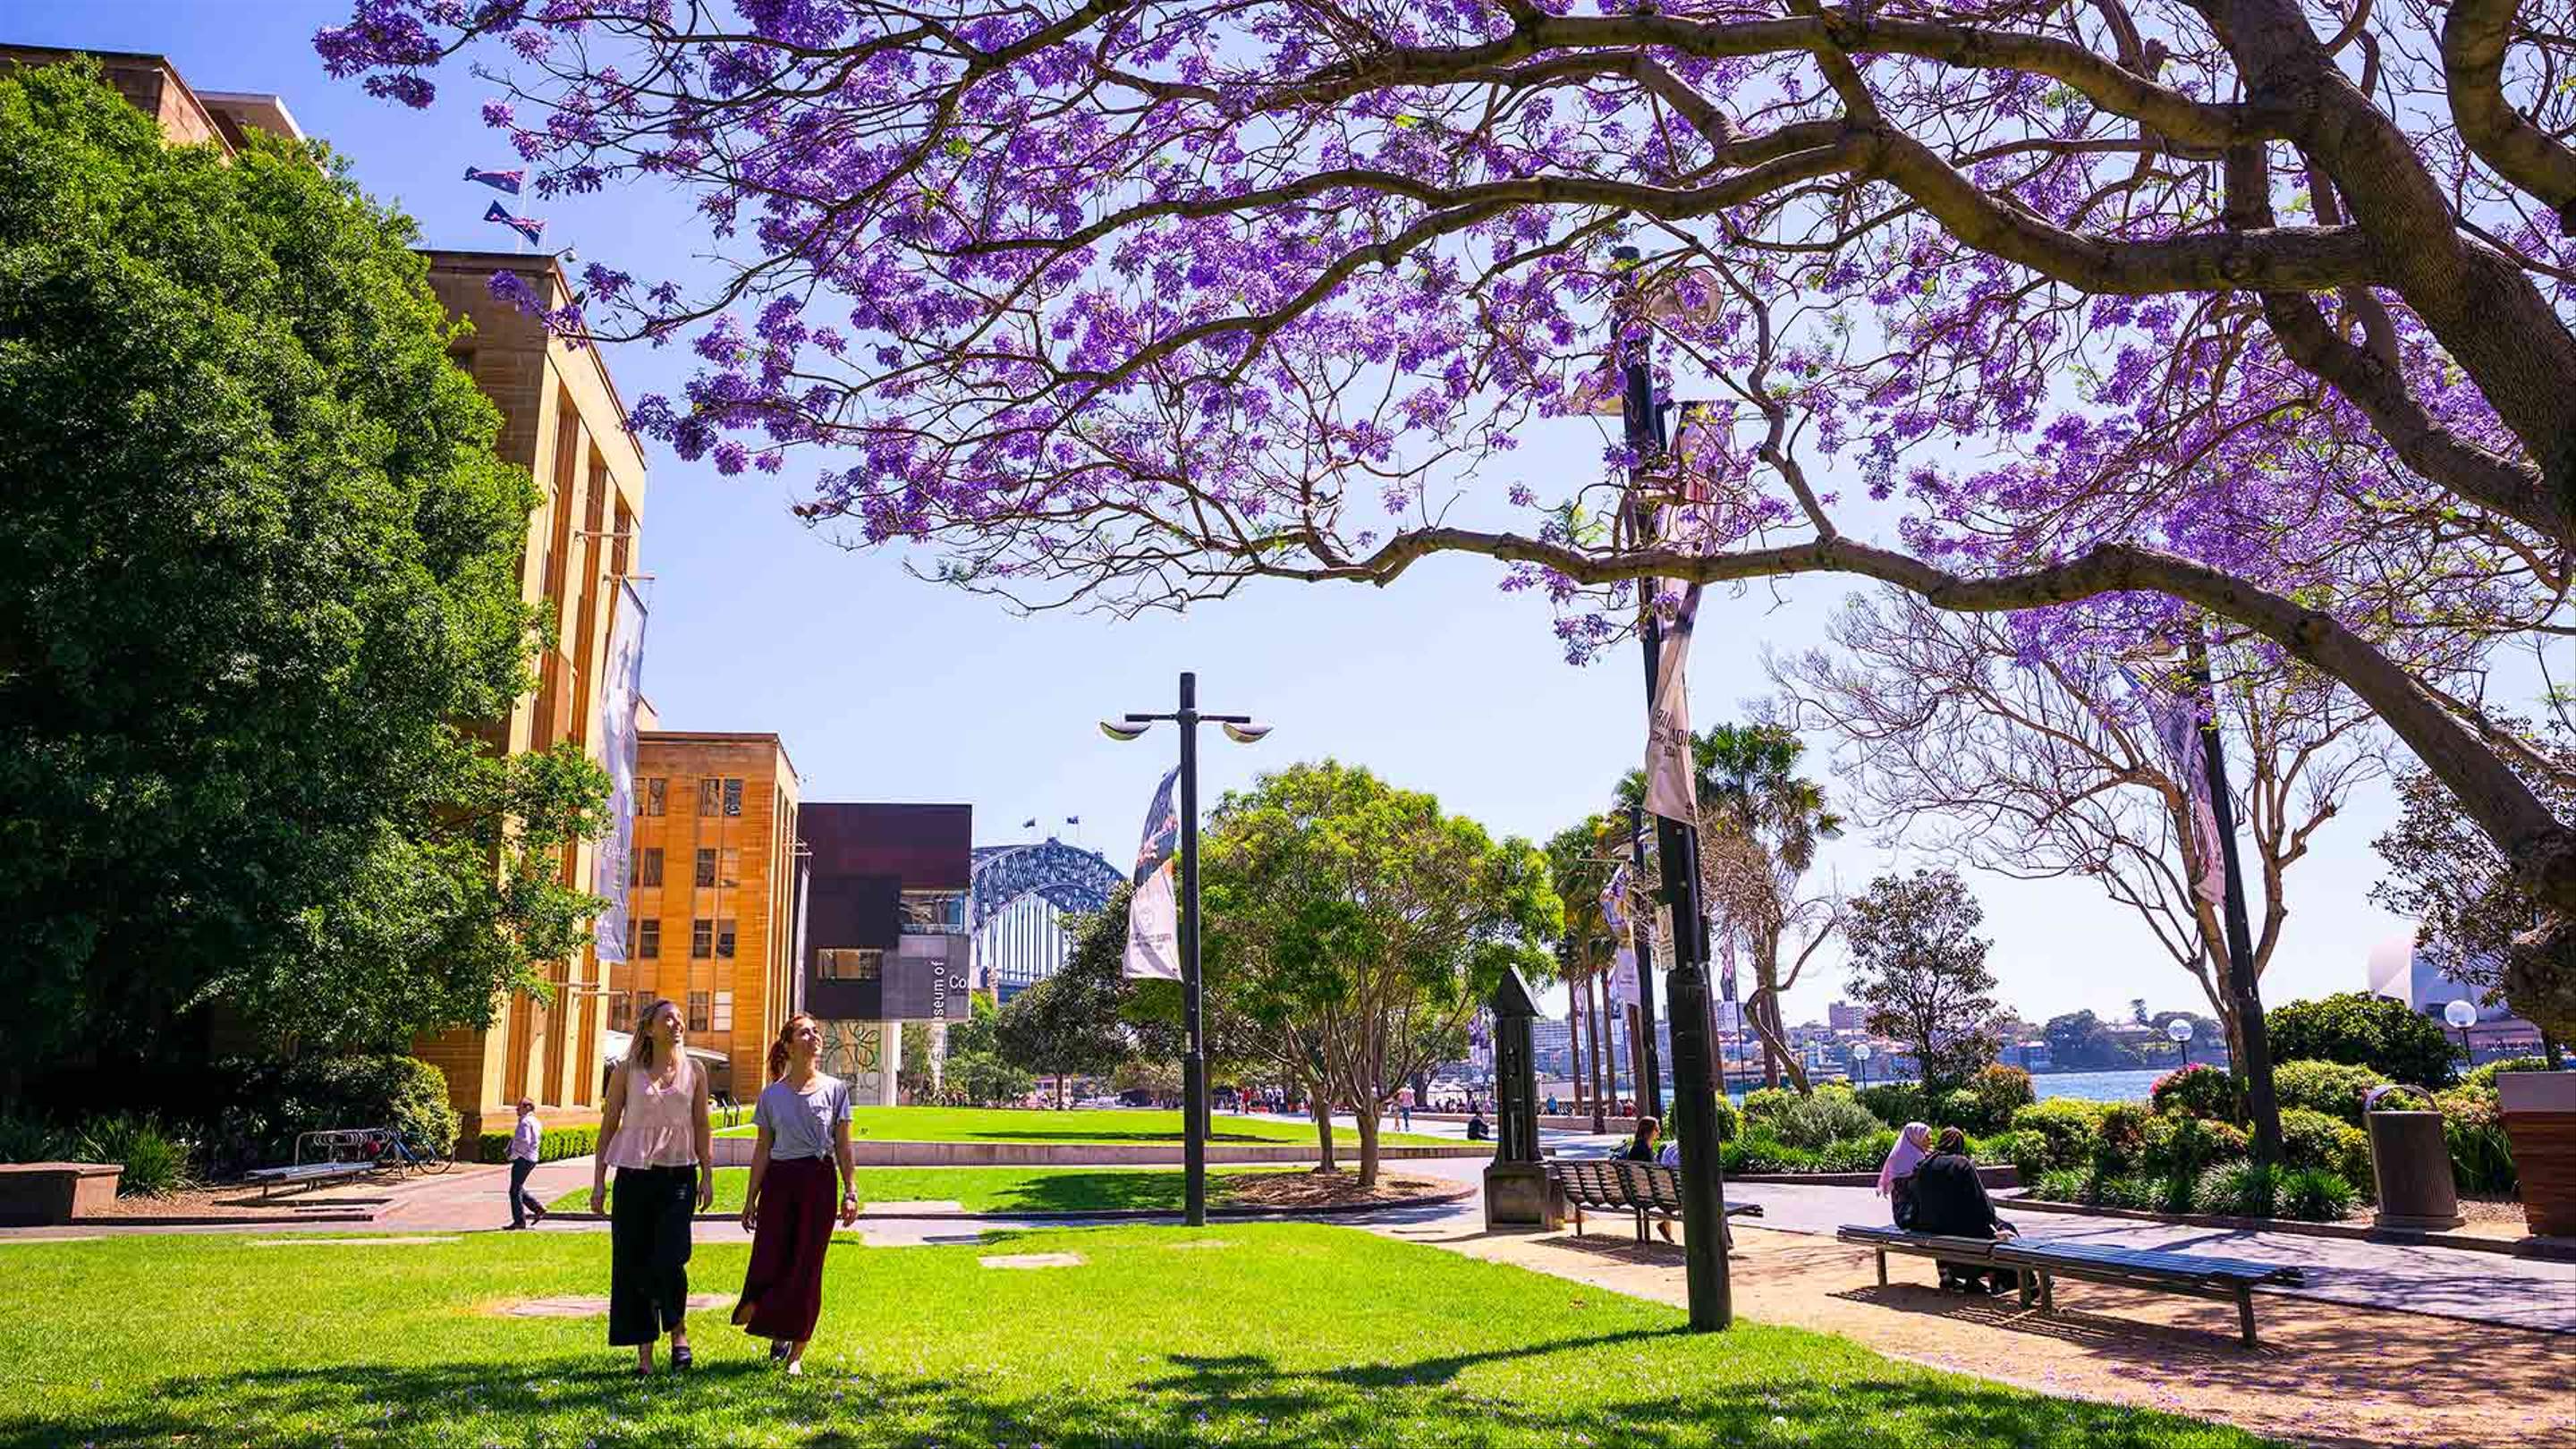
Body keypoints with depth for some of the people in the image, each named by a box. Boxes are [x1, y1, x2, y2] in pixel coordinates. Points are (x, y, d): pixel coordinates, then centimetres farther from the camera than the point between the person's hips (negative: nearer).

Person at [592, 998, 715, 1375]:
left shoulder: (694, 1071, 7)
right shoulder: (627, 1070, 4)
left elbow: (701, 1127, 9)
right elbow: (608, 1125, 7)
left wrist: (708, 1176, 3)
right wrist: (598, 1179, 3)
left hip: (678, 1174, 0)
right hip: (634, 1174, 1)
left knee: (669, 1259, -12)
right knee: (633, 1263, 2)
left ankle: (679, 1332, 12)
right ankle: (644, 1352, 12)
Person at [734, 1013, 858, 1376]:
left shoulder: (835, 1089, 2)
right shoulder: (771, 1095, 4)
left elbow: (843, 1147, 4)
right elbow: (762, 1150, 7)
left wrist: (850, 1192, 0)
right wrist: (750, 1199, 4)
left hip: (818, 1182, -1)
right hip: (779, 1180, 1)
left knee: (807, 1268, 2)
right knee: (768, 1263, -3)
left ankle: (795, 1353, 14)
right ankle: (778, 1334, 25)